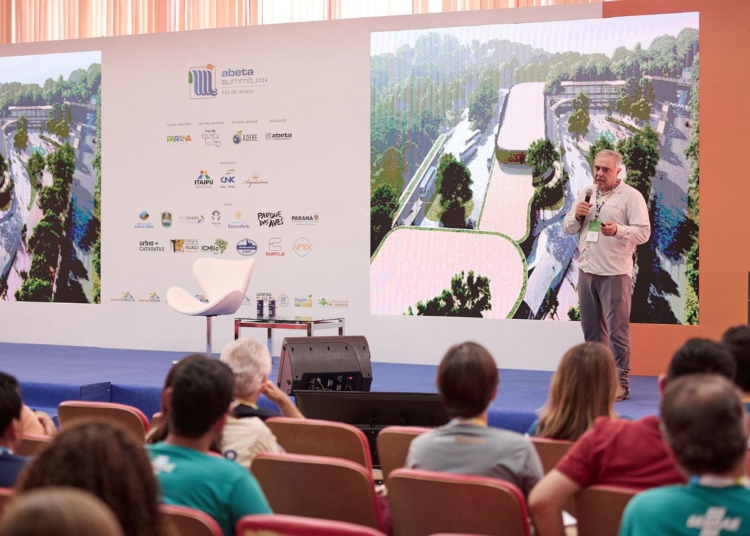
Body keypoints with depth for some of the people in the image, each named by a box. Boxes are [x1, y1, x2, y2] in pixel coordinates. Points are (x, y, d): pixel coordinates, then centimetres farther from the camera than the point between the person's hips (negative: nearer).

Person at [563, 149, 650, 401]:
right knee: (591, 329, 10)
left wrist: (618, 230, -27)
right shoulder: (586, 194, 15)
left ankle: (620, 384, -2)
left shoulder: (631, 196, -3)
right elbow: (568, 228, 17)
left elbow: (643, 232, -10)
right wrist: (576, 215, -4)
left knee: (617, 330, -6)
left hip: (615, 272, -6)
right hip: (587, 269, 6)